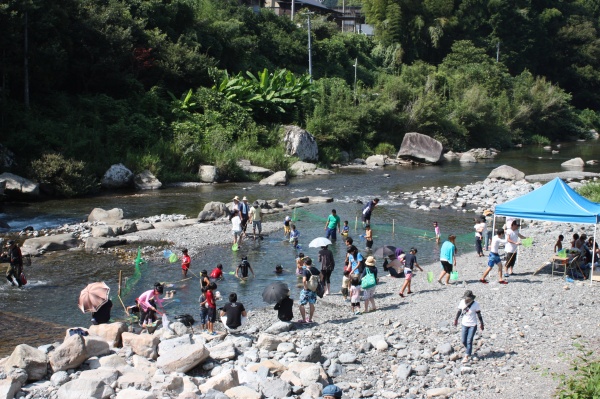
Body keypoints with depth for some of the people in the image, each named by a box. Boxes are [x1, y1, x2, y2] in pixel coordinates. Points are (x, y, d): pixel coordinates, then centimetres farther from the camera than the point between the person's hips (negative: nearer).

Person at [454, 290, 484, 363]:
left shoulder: (475, 304, -16)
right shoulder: (462, 302, -7)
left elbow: (479, 314, -8)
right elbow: (459, 311, 6)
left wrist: (481, 323, -4)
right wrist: (456, 319, 13)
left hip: (473, 325, -4)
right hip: (464, 324, 4)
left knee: (469, 341, -5)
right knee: (463, 341, 7)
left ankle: (466, 357, 3)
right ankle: (469, 351, 34)